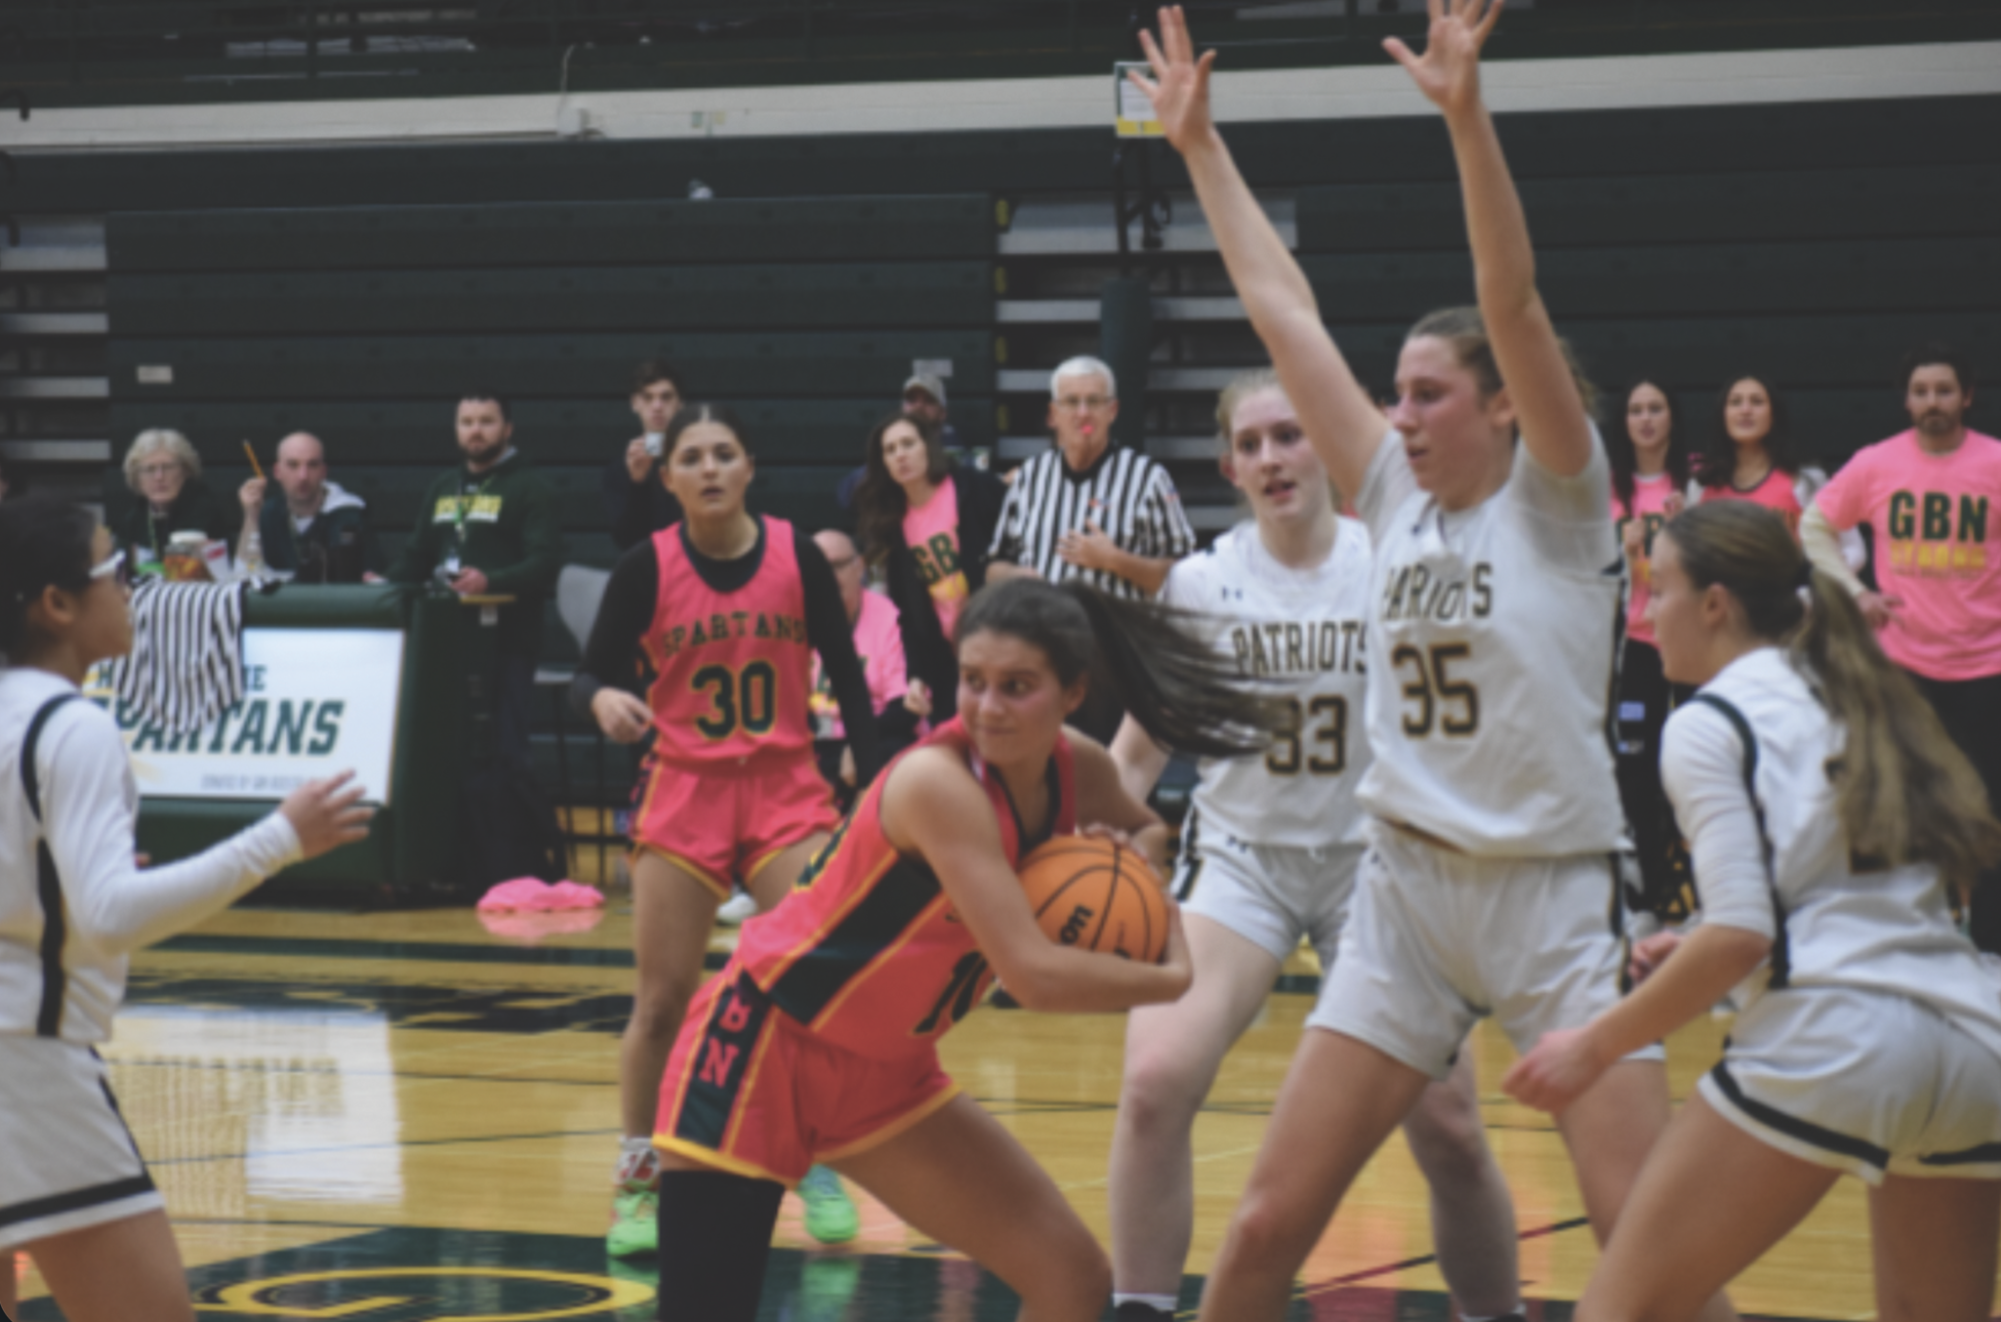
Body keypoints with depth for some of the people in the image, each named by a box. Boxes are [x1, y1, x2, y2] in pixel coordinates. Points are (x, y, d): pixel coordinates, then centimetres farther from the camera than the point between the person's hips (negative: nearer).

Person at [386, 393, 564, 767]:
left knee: (502, 746, -11)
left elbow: (545, 563, -13)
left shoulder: (529, 490, 0)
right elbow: (416, 557, 26)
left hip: (505, 639, -6)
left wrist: (490, 581, -28)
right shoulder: (442, 490, 21)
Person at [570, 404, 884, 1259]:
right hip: (682, 794, 0)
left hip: (787, 791, 0)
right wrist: (603, 700, -26)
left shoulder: (797, 555, -3)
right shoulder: (646, 568, -5)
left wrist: (876, 788, -4)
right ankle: (638, 1181, 15)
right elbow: (592, 673, -2)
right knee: (661, 1001, 0)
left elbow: (846, 676, 2)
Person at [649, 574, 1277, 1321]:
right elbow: (1034, 975, -33)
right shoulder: (938, 779, -28)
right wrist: (1170, 978, -16)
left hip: (885, 1070, 8)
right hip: (765, 1044, -8)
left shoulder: (1079, 770, -5)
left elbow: (1145, 830, 20)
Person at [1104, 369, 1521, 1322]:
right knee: (1156, 1080, -21)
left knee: (1449, 1132, -5)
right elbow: (1139, 750, 4)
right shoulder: (1200, 583, -4)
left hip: (1371, 858, 0)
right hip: (1239, 853, 1)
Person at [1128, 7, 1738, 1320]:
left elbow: (1512, 300, -19)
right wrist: (1197, 141, 10)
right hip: (1405, 896, 5)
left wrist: (1467, 113, -29)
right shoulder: (1398, 498, 7)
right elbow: (1283, 307, 9)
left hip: (1558, 896, -5)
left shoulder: (1558, 499, -5)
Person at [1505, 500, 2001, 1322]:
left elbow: (1739, 935, -9)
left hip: (1829, 1039, -7)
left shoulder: (1710, 721, 1)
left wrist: (1595, 1046, -1)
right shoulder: (1862, 699, 23)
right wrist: (1706, 958, 27)